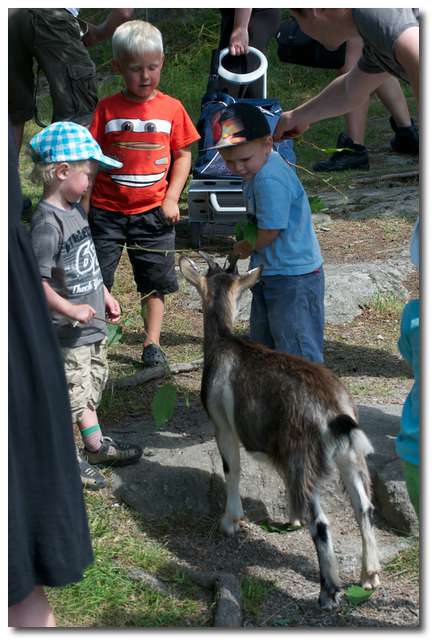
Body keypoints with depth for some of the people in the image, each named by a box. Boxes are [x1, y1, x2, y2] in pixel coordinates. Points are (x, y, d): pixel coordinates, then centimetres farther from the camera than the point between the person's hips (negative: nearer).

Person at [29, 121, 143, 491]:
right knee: (71, 394, 4)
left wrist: (104, 296, 21)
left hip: (92, 324, 10)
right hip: (66, 333, -9)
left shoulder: (74, 210, 5)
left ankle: (95, 446, 39)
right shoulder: (48, 222, -26)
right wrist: (71, 310, -28)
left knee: (89, 388, 23)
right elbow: (35, 281, -29)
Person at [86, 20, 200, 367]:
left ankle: (152, 343, 18)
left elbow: (183, 155, 4)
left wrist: (171, 198, -5)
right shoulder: (107, 108, -3)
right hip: (107, 210, -1)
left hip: (154, 212, 1)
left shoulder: (172, 108, 0)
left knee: (156, 282, 8)